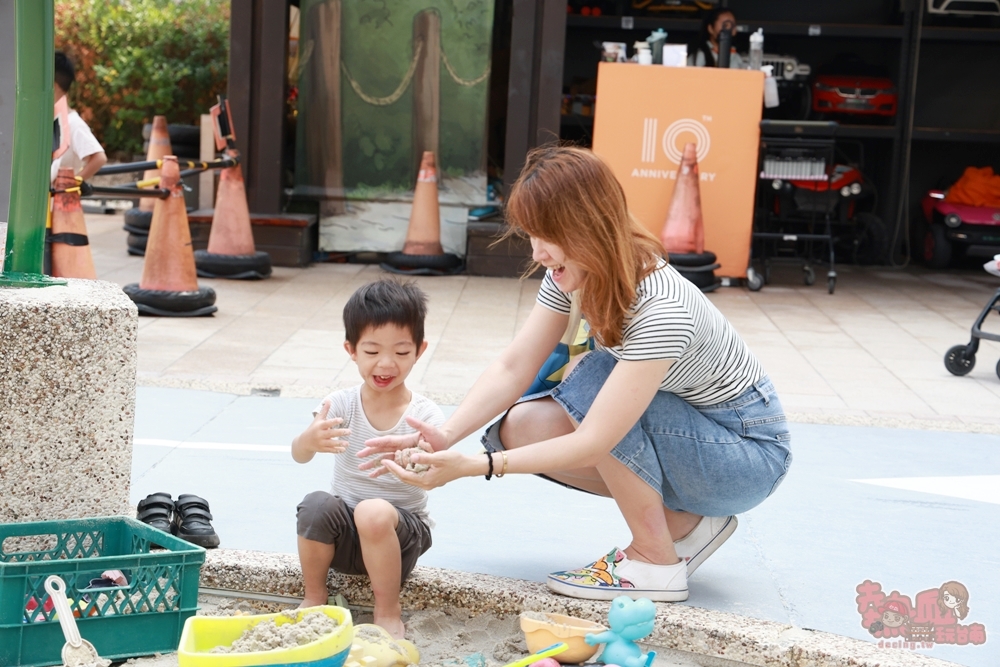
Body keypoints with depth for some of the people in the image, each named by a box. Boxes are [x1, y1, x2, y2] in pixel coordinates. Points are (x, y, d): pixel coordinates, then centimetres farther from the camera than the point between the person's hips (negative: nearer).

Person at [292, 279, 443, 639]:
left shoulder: (424, 415, -11)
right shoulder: (342, 404, -6)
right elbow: (298, 455, -18)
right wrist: (310, 440, -43)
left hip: (401, 530, -2)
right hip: (344, 532, 2)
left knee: (374, 513, -34)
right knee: (315, 505, -29)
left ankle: (388, 612, -14)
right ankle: (314, 596, -5)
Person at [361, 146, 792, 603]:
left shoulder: (660, 308, -34)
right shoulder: (571, 274, -9)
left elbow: (593, 442, -35)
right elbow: (513, 368, -11)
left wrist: (472, 466, -37)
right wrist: (445, 437, -27)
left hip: (750, 452, -8)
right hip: (685, 434, 8)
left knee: (593, 379, -29)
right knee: (525, 426, -9)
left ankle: (657, 564, -14)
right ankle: (686, 524, 3)